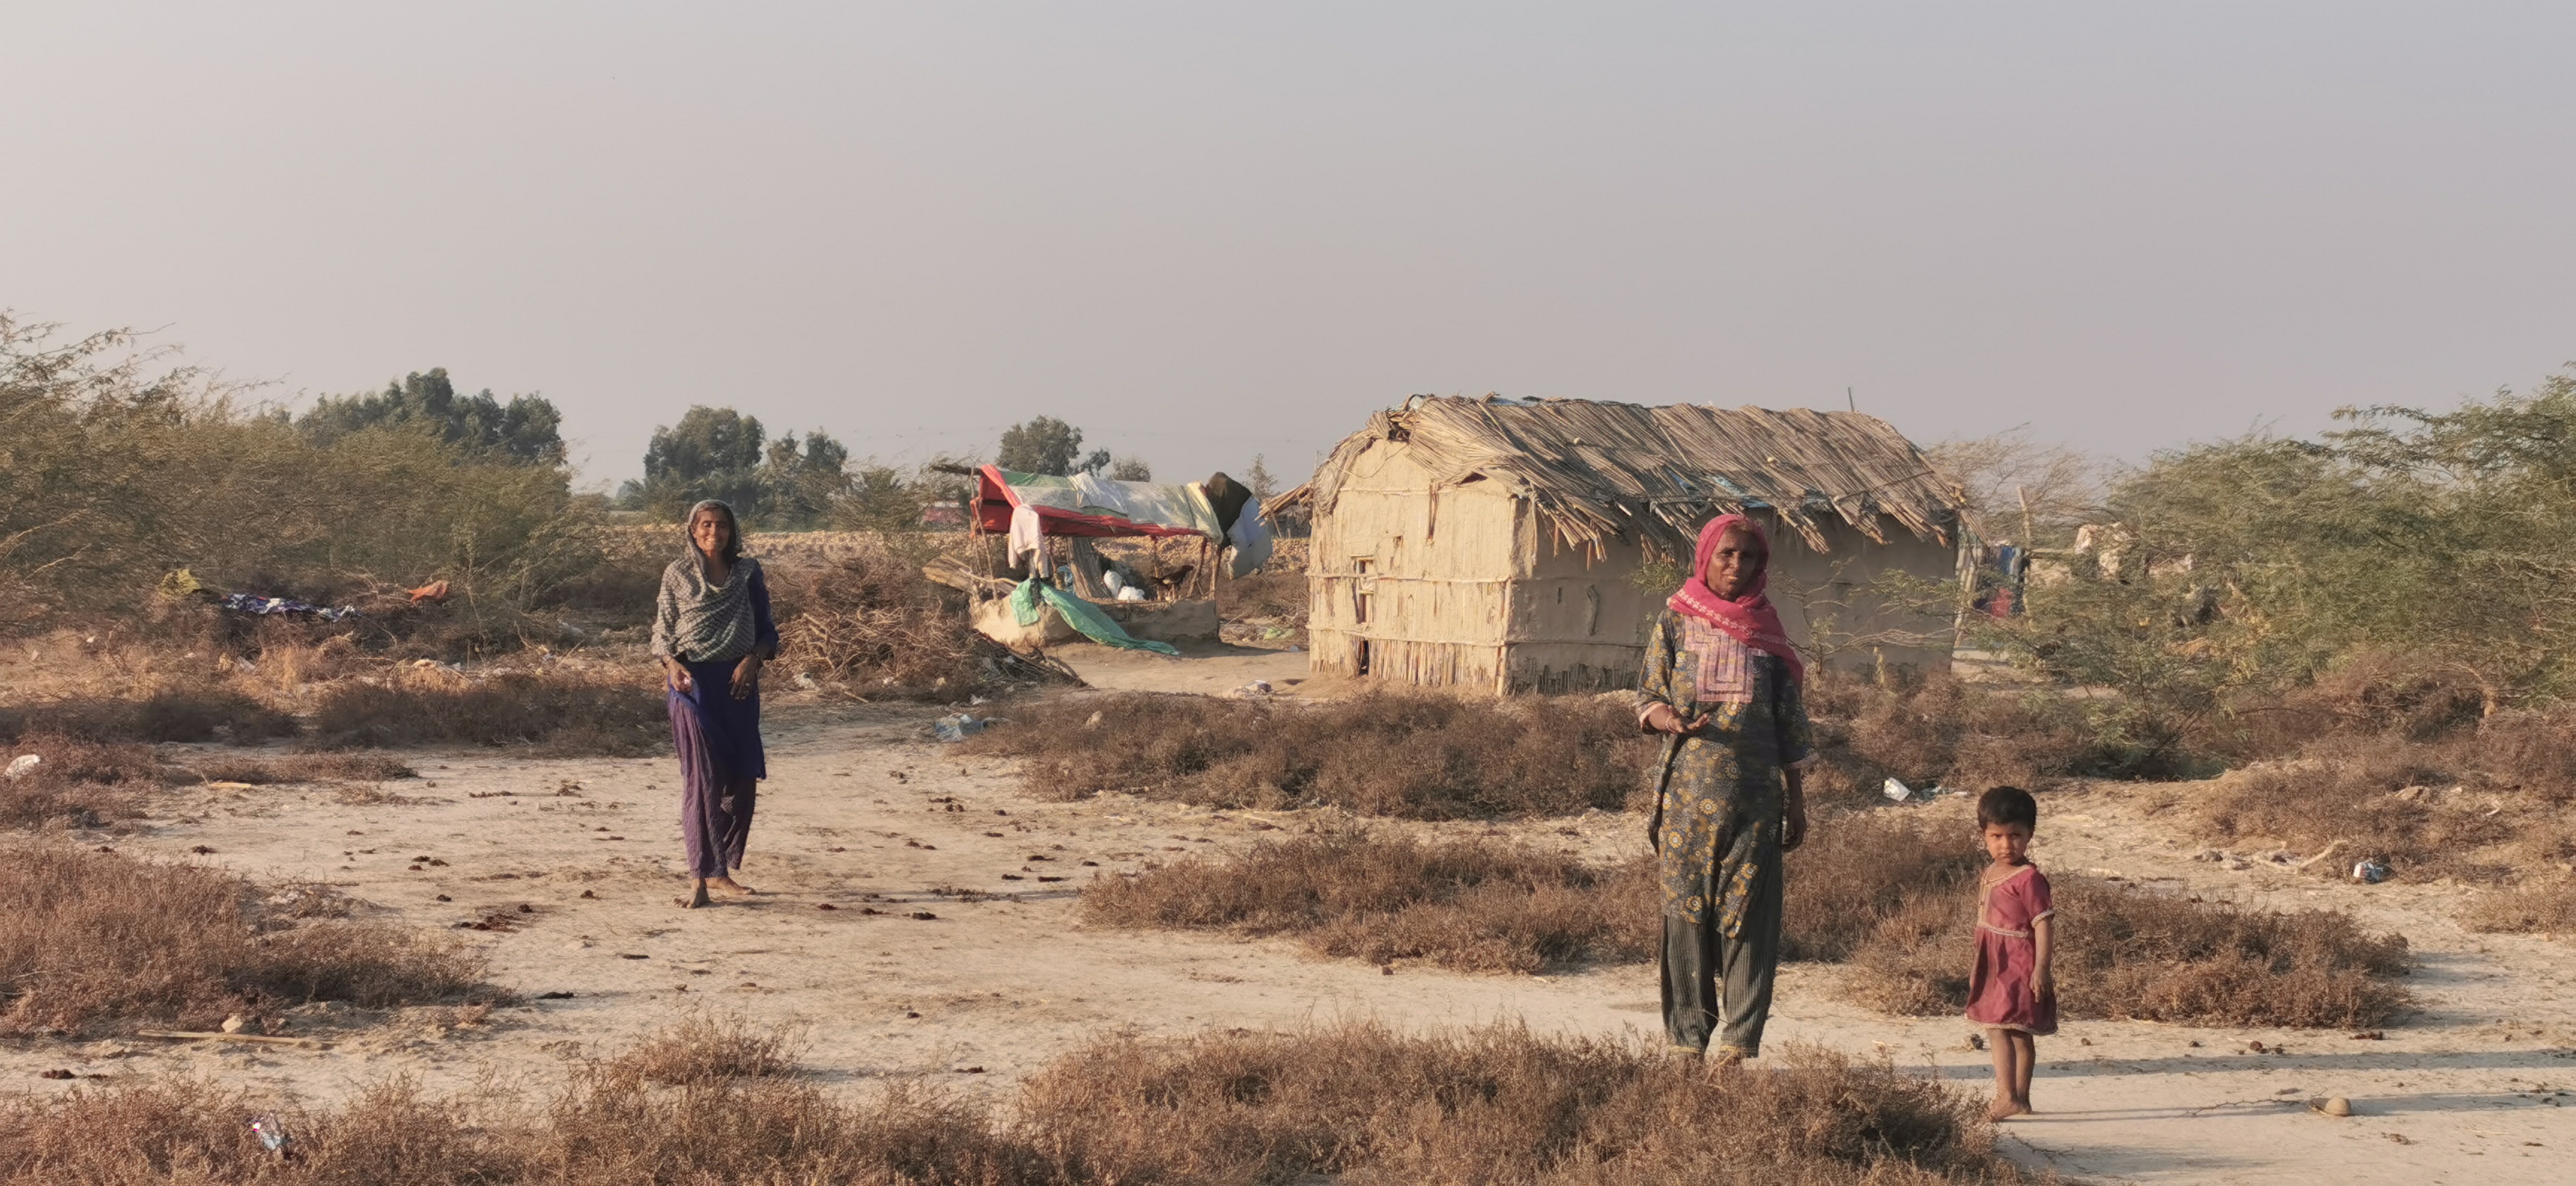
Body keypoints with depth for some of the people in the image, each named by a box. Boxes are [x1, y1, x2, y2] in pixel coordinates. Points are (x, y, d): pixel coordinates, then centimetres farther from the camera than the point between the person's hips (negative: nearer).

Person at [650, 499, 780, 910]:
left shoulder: (748, 572, 9)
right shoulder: (678, 573, 5)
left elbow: (766, 629, 10)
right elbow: (662, 630, 5)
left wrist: (753, 659, -8)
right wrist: (672, 664, -14)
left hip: (738, 681, 3)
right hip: (694, 680, -3)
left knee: (743, 778, 5)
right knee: (702, 777, -11)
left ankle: (723, 869, 20)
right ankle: (700, 879, -13)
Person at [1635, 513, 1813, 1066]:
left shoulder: (1766, 630, 9)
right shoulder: (1675, 620, 6)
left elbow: (1790, 723, 11)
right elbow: (1647, 698, 4)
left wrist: (1797, 803, 8)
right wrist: (1671, 719, -20)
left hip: (1754, 792, 1)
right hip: (1689, 790, -1)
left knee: (1749, 915, -3)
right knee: (1686, 910, 0)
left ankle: (1741, 1041, 0)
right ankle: (1686, 1037, 8)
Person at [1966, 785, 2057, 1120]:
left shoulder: (2028, 878, -15)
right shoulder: (1989, 875, 12)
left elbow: (2044, 923, -17)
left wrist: (2041, 967, -22)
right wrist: (1978, 966, 23)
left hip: (2019, 966, -9)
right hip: (1995, 965, 9)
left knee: (1999, 1027, -16)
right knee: (2017, 1032, 15)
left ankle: (2008, 1097, -20)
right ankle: (2020, 1098, 21)